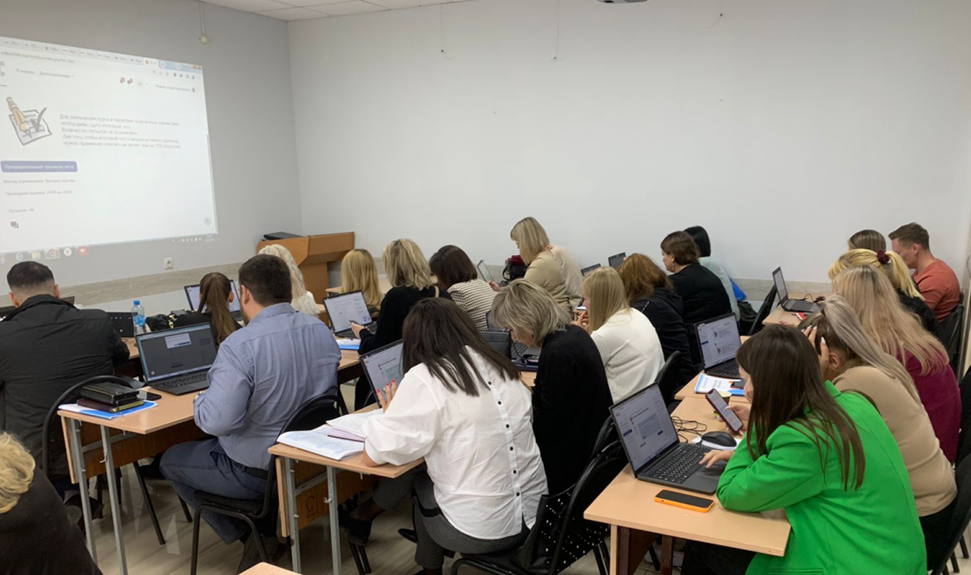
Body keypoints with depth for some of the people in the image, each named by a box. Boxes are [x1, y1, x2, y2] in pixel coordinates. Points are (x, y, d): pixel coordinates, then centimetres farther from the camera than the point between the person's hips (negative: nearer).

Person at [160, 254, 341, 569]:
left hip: (258, 471, -7)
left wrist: (200, 400, -8)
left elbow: (217, 421, -31)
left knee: (171, 460, 20)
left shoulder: (240, 345, -26)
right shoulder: (322, 331, -3)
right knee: (211, 444, 33)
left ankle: (253, 535, 17)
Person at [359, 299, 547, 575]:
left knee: (418, 480, 24)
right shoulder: (498, 365, 4)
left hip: (481, 530, -5)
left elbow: (373, 456, -11)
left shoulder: (424, 378, -14)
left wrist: (392, 415, 8)